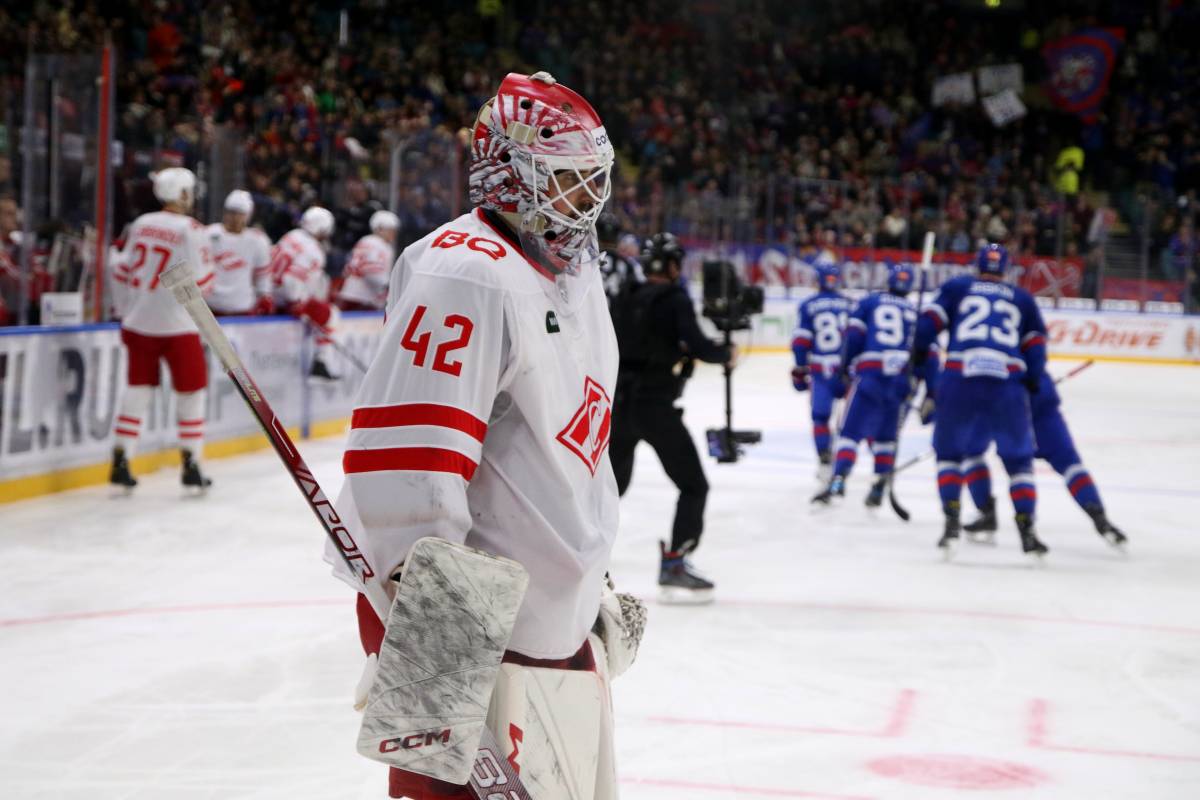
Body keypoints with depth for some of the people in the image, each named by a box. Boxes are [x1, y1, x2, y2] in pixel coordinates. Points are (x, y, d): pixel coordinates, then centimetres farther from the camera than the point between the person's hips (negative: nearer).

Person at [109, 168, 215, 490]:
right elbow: (201, 282, -13)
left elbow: (123, 271, 10)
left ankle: (120, 462, 8)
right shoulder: (190, 230, -11)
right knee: (191, 391, 7)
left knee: (137, 389, 11)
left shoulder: (141, 224, 5)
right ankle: (190, 464, 6)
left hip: (138, 321, 5)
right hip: (176, 324, -5)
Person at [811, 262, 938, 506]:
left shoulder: (869, 302, 17)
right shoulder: (917, 313, 23)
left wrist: (844, 369, 3)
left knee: (850, 432, -3)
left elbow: (853, 335, 1)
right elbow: (929, 355, 15)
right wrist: (931, 394, 16)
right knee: (886, 437, 19)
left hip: (870, 374, -2)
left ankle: (838, 480, -23)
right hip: (905, 380, 2)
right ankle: (878, 490, 16)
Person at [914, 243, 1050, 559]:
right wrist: (1031, 389, 22)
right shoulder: (1023, 299, 23)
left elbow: (928, 324, 6)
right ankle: (1027, 529, 3)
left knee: (949, 453, 17)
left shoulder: (956, 287, 19)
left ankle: (951, 521, 1)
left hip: (958, 381, -1)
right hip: (1008, 385, 1)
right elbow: (1036, 349, 15)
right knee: (1019, 459, 14)